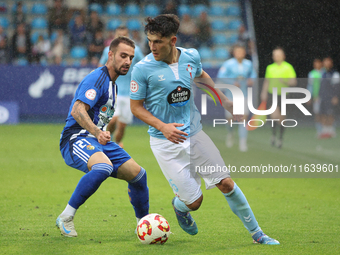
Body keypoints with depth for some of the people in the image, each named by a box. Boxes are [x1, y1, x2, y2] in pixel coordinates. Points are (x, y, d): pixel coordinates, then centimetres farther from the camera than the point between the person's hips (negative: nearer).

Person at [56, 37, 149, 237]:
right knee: (103, 167, -38)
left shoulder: (113, 83, 17)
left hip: (98, 139, 10)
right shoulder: (98, 78, -14)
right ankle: (66, 218, -28)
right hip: (76, 138, -10)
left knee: (138, 174, 6)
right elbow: (77, 111, -28)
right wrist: (97, 132, -41)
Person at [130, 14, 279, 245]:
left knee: (226, 184, 2)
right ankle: (179, 206, 32)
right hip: (166, 142, -4)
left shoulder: (191, 56, -2)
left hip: (195, 134, 4)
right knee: (194, 201, -6)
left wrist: (224, 100, 21)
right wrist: (162, 127, -21)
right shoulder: (143, 69, -15)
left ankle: (257, 234, 17)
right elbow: (136, 106, -7)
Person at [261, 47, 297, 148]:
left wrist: (284, 81, -24)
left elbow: (293, 82, -7)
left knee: (281, 118, 7)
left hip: (283, 95, -1)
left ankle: (280, 138, 24)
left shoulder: (288, 67, -2)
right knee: (274, 115, -19)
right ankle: (274, 134, 4)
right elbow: (267, 81, 19)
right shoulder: (270, 68, 7)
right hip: (272, 94, 1)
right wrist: (264, 92, 9)